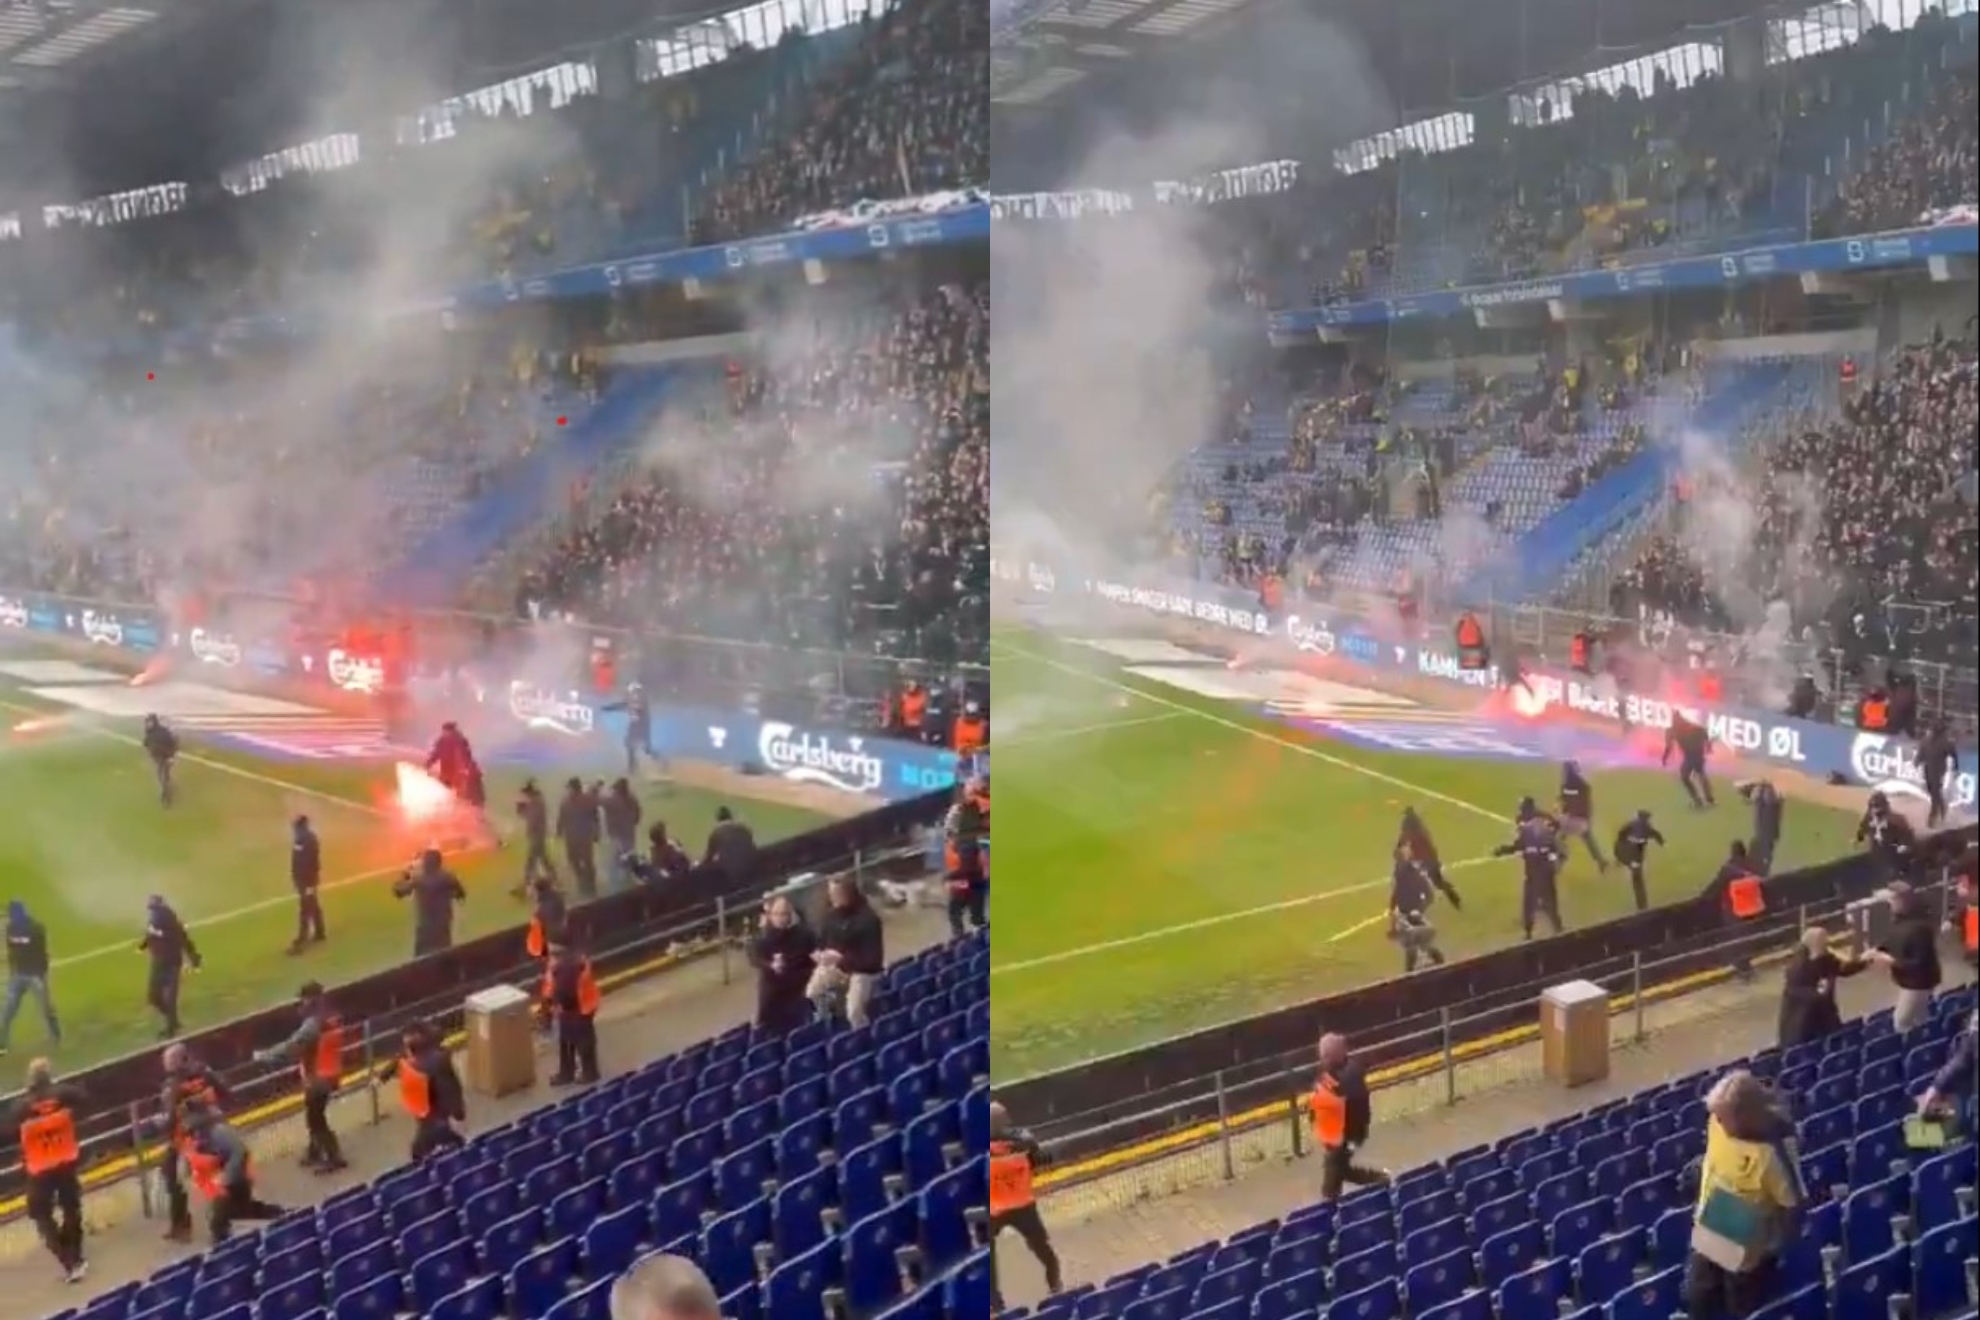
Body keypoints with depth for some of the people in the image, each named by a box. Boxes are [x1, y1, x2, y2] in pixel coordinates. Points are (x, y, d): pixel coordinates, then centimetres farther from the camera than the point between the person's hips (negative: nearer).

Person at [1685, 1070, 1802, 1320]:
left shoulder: (1774, 1149, -32)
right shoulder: (1717, 1123, -14)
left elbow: (1792, 1205, -22)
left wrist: (1773, 1247, -17)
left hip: (1748, 1253, -5)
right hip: (1708, 1238, 6)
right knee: (1696, 1300, 19)